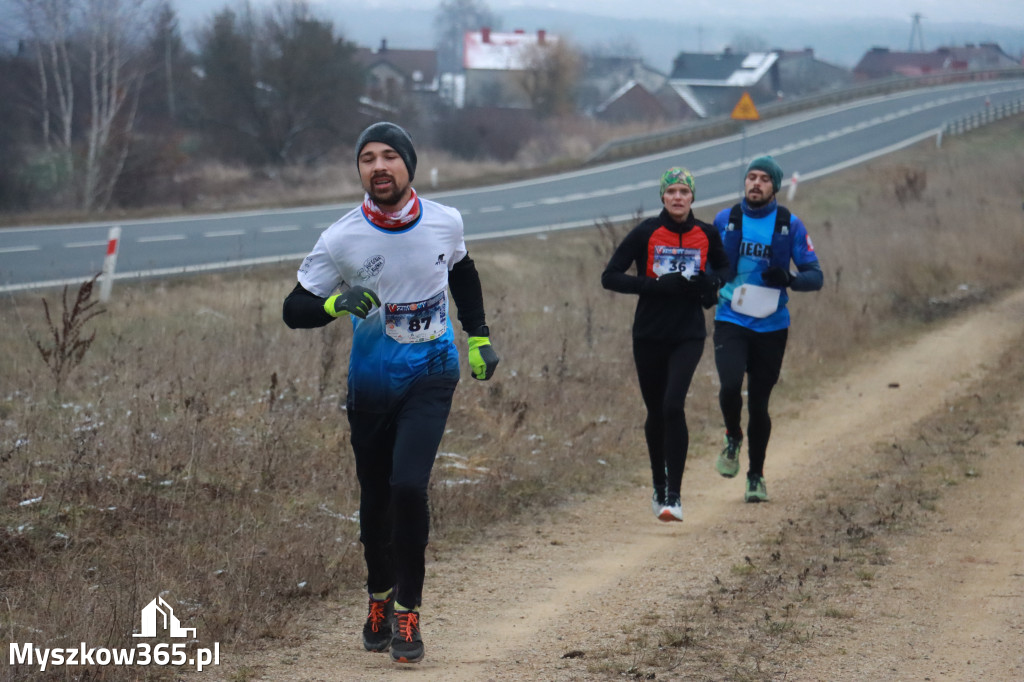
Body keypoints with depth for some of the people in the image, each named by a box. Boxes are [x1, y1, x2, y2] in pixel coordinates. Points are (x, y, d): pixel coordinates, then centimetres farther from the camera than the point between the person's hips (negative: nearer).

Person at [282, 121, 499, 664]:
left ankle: (408, 610, -4)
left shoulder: (444, 222, -6)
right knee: (375, 498, 9)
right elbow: (294, 309, -8)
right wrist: (338, 303, -27)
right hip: (371, 383, 1)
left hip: (431, 375, 0)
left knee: (408, 486, -18)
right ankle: (380, 599, 35)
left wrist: (479, 336, 18)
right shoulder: (341, 239, -13)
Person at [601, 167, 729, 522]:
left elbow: (723, 267, 20)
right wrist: (657, 285, -20)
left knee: (673, 406, -17)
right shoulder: (646, 233, -6)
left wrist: (710, 283, -4)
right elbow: (610, 277, -9)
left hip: (689, 334, 0)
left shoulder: (706, 234, 1)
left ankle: (674, 496, -13)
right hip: (649, 334, 0)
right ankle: (659, 486, 32)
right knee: (656, 412, 10)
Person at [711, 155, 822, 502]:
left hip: (770, 326, 0)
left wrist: (789, 279, -21)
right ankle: (733, 439, 10)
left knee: (758, 404, 4)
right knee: (730, 385, -22)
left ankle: (756, 476, 23)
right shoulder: (725, 220, 4)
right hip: (730, 321, 0)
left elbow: (815, 276, 1)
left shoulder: (790, 225, 1)